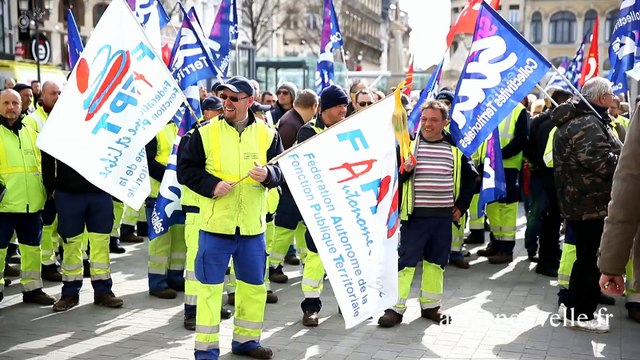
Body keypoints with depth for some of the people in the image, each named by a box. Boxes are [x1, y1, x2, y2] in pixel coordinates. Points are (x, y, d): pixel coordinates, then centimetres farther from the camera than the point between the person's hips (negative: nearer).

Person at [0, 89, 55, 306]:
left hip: (31, 203, 5)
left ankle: (32, 288, 21)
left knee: (32, 247, 11)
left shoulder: (30, 133, 17)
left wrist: (46, 191, 17)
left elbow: (41, 163, 23)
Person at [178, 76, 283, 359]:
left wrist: (268, 174, -18)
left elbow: (282, 169, 4)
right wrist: (211, 185, -16)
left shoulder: (267, 134, 2)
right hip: (215, 223, -2)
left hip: (252, 226, 3)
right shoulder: (206, 132, -2)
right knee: (210, 285, 1)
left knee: (254, 284, 12)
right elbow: (186, 168, -1)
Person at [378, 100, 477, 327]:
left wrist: (462, 205, 9)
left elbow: (471, 176, 16)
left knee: (436, 262, 12)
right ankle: (396, 308, 2)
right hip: (415, 215, -3)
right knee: (405, 261, -4)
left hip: (443, 216, 3)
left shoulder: (454, 147, 5)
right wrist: (404, 170, -21)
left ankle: (430, 305, 25)